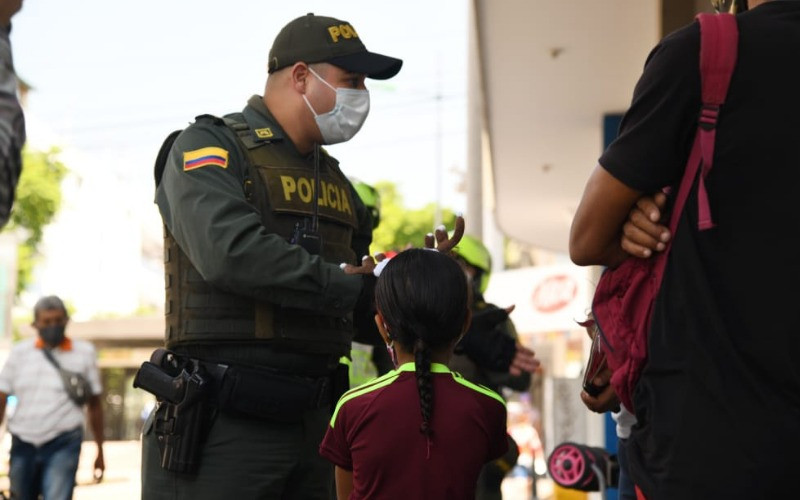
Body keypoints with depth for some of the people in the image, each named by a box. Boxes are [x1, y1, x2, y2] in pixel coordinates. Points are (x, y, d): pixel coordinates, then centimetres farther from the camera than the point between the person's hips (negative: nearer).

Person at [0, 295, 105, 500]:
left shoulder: (84, 352, 5)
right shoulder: (20, 352, 8)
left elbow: (94, 404, 11)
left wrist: (100, 451, 13)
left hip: (63, 444, -3)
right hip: (23, 444, 3)